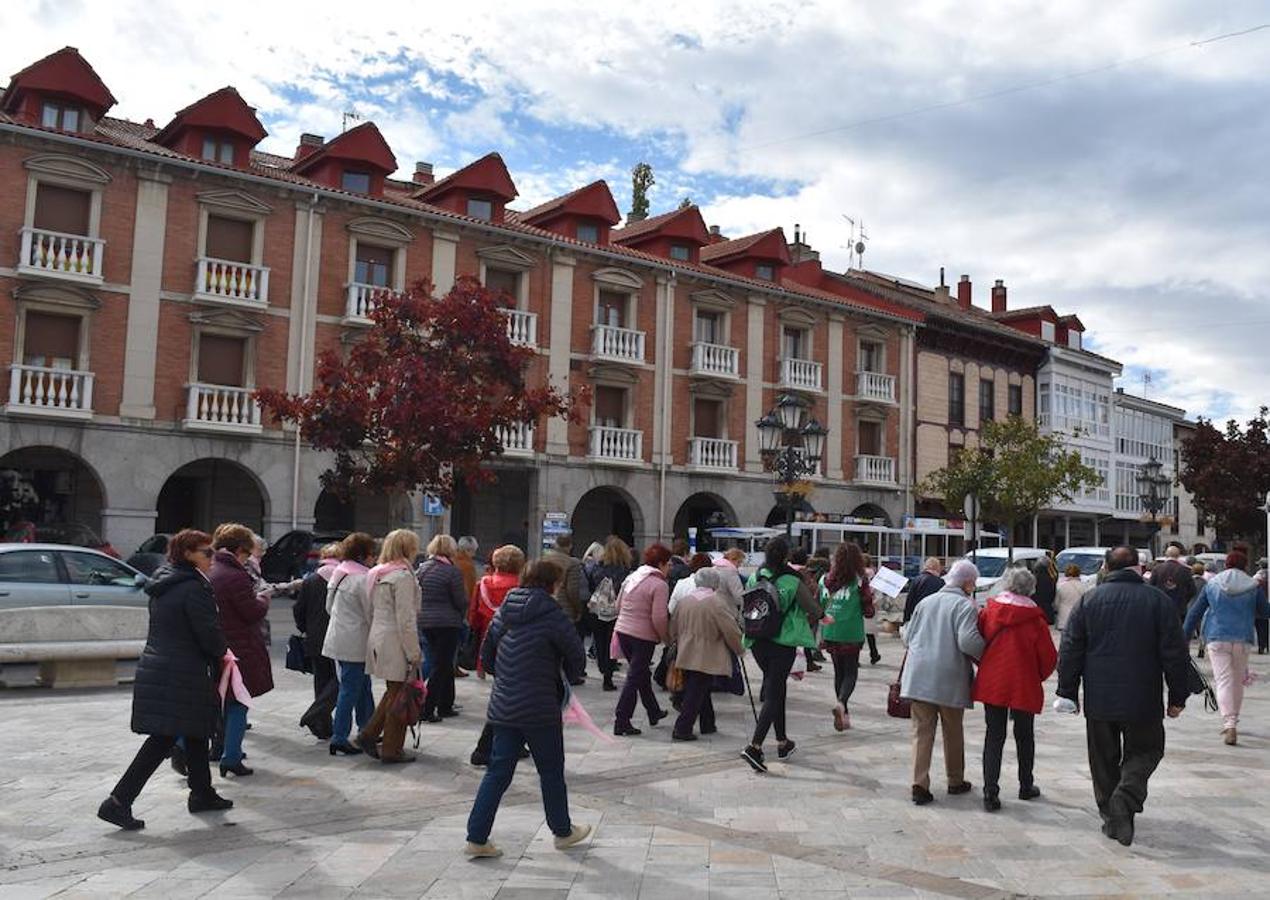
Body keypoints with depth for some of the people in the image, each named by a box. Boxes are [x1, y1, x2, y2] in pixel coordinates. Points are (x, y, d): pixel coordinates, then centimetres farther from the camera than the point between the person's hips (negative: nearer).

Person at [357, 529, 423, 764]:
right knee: (399, 695, 3)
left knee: (393, 692, 21)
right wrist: (414, 653, -15)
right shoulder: (403, 576, -16)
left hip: (377, 637, 9)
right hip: (396, 642, -8)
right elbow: (406, 619, -19)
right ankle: (392, 750, 12)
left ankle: (368, 734, 19)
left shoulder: (376, 573, 11)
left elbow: (371, 612, 15)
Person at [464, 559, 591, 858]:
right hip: (540, 708, -5)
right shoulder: (552, 616, -13)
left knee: (498, 771, 11)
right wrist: (565, 680, 12)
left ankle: (477, 837, 9)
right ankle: (563, 832, 26)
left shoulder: (504, 612, 7)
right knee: (551, 771, 11)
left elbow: (486, 657, 14)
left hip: (502, 707, 6)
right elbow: (576, 657, -8)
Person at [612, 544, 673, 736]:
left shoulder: (631, 577, 8)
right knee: (635, 678, 0)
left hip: (622, 630, 8)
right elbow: (659, 618, -20)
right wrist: (665, 637, -5)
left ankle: (654, 712, 38)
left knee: (641, 672, 22)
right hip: (643, 636, -8)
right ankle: (621, 723, 1)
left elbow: (618, 605, 15)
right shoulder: (659, 585, -15)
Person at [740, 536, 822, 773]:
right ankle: (754, 746, -14)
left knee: (776, 690, 20)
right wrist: (821, 613, 19)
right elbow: (813, 609, -4)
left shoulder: (754, 578, -1)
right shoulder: (792, 581, -14)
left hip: (758, 643, 5)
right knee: (773, 695, -2)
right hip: (783, 644, -5)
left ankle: (782, 742, 31)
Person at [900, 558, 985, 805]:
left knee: (922, 731, 6)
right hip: (950, 677, -4)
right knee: (953, 732, 14)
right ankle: (955, 781, 28)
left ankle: (920, 784, -3)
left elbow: (908, 636, 13)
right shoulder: (965, 605, -8)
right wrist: (985, 655, -4)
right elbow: (967, 641, -21)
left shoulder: (925, 602, 11)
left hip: (919, 675, 4)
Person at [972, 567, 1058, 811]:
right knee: (1024, 736, 17)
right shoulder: (1034, 618, -10)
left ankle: (990, 792, 0)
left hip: (992, 683, 1)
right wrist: (1039, 676, 13)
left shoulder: (988, 610, -5)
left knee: (994, 736, 7)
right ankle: (1026, 787, 30)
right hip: (1024, 686, -1)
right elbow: (1048, 656, -5)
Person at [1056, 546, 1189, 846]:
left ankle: (1110, 814, 16)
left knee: (1104, 758, 14)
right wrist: (1177, 697, 6)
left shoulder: (1089, 600, 0)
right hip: (1142, 701, -1)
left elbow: (1070, 651, 1)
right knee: (1144, 752, 14)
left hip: (1098, 701, 2)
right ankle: (1126, 797, -9)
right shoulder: (1158, 600, -4)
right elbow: (1175, 653, -3)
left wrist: (1068, 693, 8)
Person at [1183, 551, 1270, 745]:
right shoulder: (1254, 587, 3)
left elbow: (1194, 612, 4)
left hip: (1217, 639, -1)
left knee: (1223, 681, -5)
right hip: (1243, 640, 1)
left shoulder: (1212, 585, 4)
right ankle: (1231, 722, 25)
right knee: (1237, 682, 16)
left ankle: (1229, 723, -20)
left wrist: (1184, 638, 9)